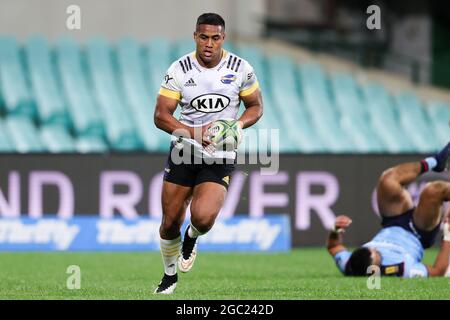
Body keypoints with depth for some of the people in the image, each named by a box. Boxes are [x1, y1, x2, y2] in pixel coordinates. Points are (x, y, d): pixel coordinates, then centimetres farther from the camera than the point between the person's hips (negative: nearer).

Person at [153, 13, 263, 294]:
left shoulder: (241, 69, -6)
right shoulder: (179, 70, -7)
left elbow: (256, 107, 6)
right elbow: (161, 115, -8)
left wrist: (238, 124, -15)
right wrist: (193, 132, -22)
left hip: (220, 159, -1)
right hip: (184, 153, 1)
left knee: (203, 217, -22)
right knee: (170, 223, 5)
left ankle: (192, 238, 16)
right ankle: (170, 275, 32)